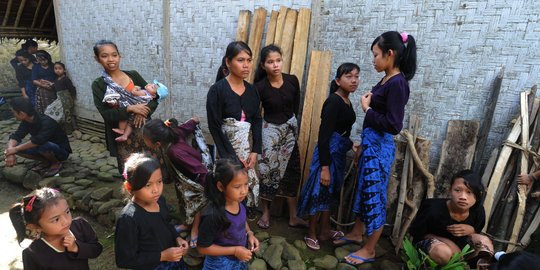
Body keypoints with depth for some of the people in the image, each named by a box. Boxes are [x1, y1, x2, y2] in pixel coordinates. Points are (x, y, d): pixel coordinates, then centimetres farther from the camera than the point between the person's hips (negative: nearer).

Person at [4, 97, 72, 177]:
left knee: (42, 145, -38)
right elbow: (15, 136, -12)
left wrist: (15, 149, -34)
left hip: (62, 151, -7)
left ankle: (56, 163, -9)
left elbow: (38, 140, -42)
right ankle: (46, 161, 4)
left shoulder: (46, 122, -30)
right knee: (13, 146, -8)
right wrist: (10, 153, -30)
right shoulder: (26, 122, -5)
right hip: (47, 147, 7)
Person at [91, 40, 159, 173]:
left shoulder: (133, 75, 5)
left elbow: (154, 98, 3)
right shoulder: (98, 85, 0)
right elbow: (106, 114, -10)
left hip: (144, 131, 2)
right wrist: (130, 108, -22)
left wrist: (144, 111, -15)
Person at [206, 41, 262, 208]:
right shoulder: (217, 90, -11)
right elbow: (215, 127, -14)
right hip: (226, 150, -5)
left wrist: (255, 151, -4)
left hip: (247, 148, 5)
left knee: (250, 187, 8)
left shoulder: (251, 90, 6)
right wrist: (232, 156, -14)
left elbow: (257, 121, 6)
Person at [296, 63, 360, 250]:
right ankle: (311, 234, 21)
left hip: (339, 152, 10)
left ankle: (325, 230, 35)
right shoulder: (333, 101, -19)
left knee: (330, 191, 19)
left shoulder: (347, 102, 8)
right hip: (328, 151, -10)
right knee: (320, 191, 3)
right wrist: (324, 167, -25)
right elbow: (324, 136, -23)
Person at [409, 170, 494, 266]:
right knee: (444, 253, -37)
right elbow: (415, 232, -18)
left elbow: (477, 232, 4)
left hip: (458, 241, 5)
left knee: (485, 241, -19)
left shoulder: (478, 211, -17)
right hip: (429, 240, -5)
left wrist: (471, 230, -22)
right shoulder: (435, 210, -31)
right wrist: (445, 240, -24)